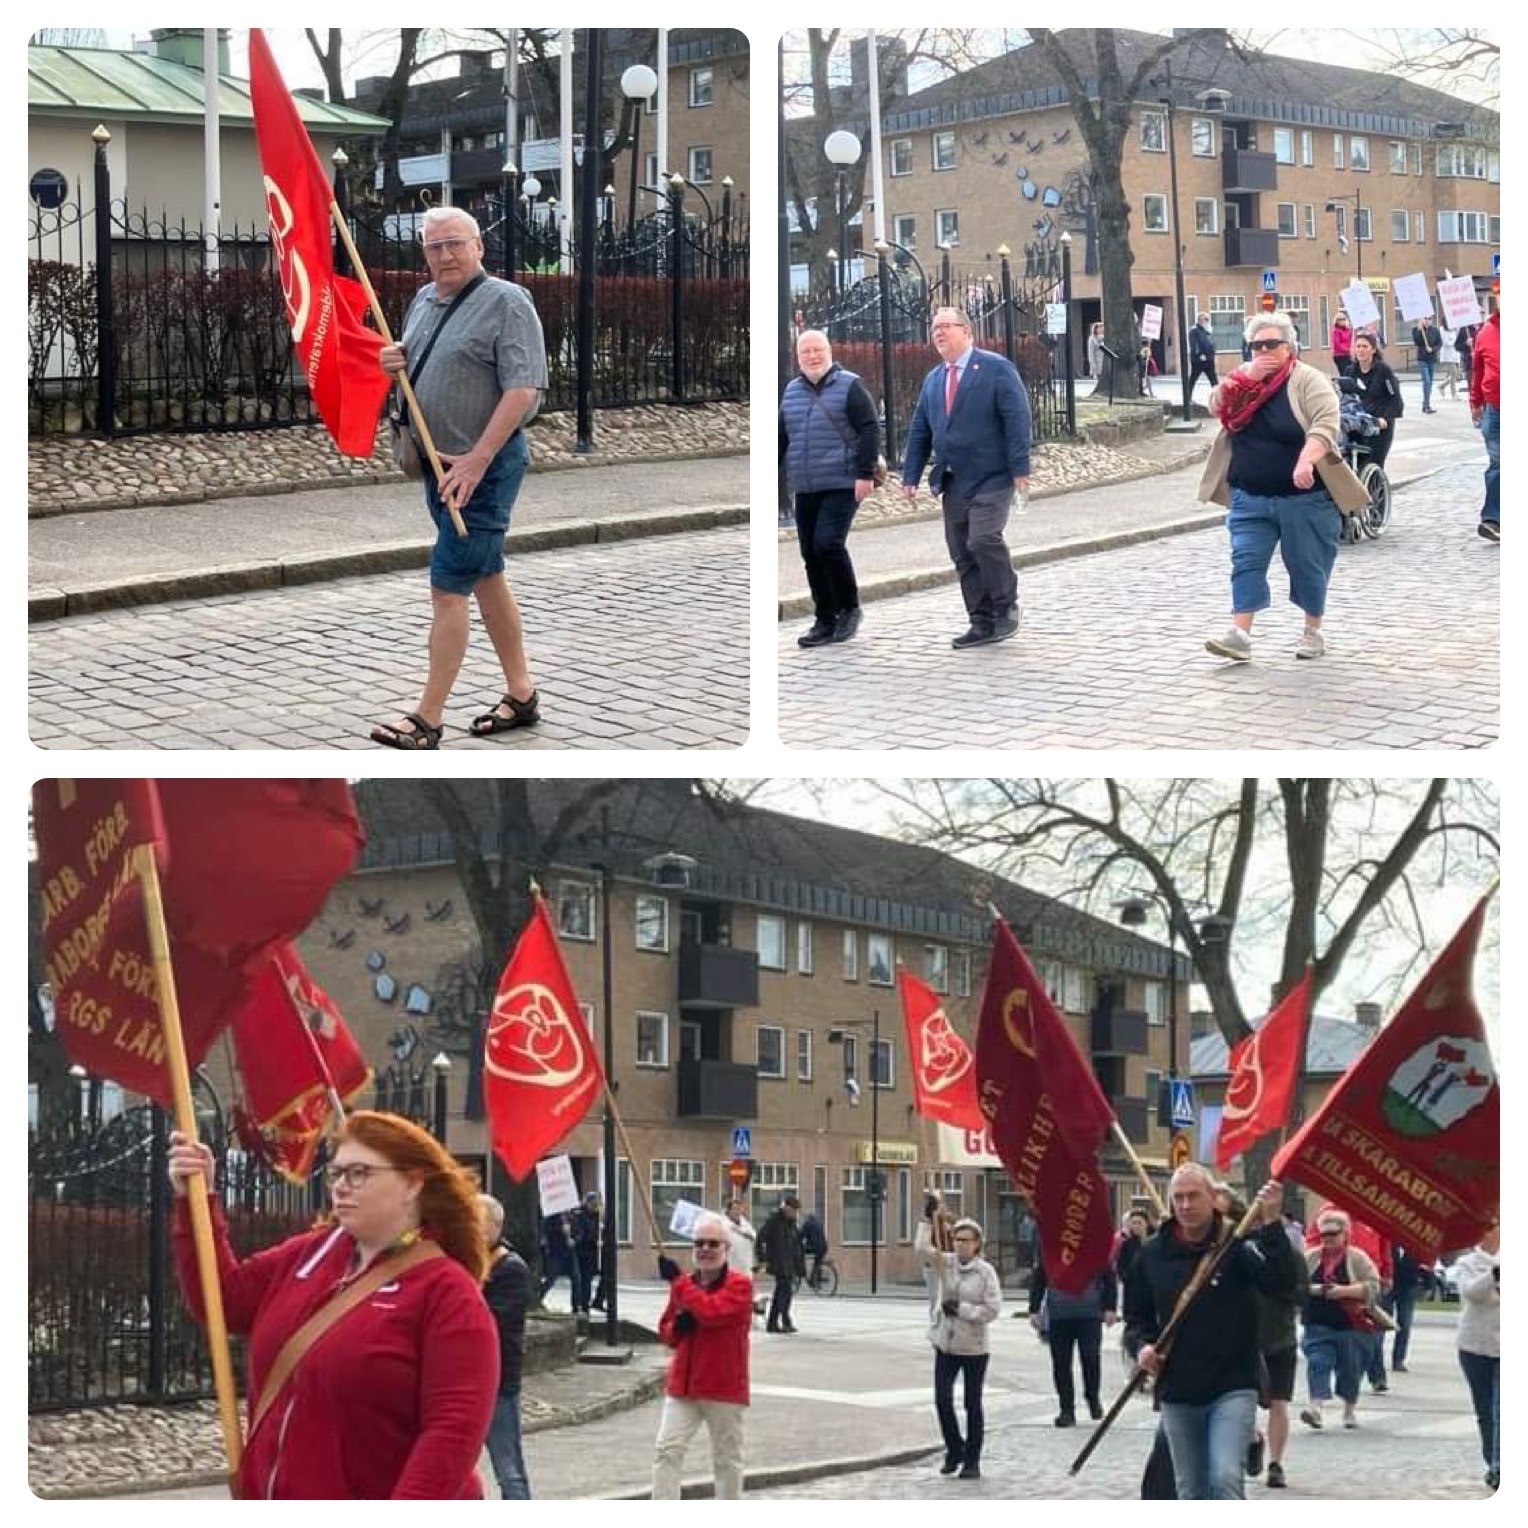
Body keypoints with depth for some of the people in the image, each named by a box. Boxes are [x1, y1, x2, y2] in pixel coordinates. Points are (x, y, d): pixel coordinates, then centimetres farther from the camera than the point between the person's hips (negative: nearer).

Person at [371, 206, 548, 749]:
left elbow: (523, 389, -23)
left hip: (486, 466, -9)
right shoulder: (424, 300, 11)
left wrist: (476, 461, -27)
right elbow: (416, 369, 26)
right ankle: (522, 695, 25)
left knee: (448, 587, -9)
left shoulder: (506, 302, -15)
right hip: (439, 461, 9)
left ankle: (428, 719, -6)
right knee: (486, 577, 15)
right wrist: (393, 364, 0)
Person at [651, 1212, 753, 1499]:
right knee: (667, 1450, -6)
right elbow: (665, 1330, 19)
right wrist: (677, 1327, -6)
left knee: (727, 1459, 8)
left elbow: (711, 1311, -27)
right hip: (682, 1386, 5)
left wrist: (677, 1280, -19)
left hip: (724, 1389, -5)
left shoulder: (740, 1285, -10)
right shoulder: (685, 1284, 9)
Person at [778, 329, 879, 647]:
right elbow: (780, 437, 21)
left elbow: (870, 429, -8)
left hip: (842, 486, -6)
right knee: (811, 553, 5)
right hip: (805, 489, 6)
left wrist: (865, 474, -15)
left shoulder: (849, 386, -3)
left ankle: (849, 609, 0)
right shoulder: (791, 391, 14)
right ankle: (825, 621, 14)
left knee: (828, 544, -19)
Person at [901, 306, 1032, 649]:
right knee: (962, 553, 3)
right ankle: (982, 623, 9)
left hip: (991, 478, -7)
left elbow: (1017, 419, -10)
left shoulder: (996, 369, -4)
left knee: (984, 539, -20)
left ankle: (1006, 608, -1)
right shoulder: (933, 379, 15)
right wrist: (911, 475, 9)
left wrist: (1020, 468, -16)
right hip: (952, 482, 7)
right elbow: (920, 431, 17)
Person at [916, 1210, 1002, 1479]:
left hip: (974, 1347, -3)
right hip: (945, 1344, 3)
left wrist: (961, 1308, -18)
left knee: (972, 1404, 5)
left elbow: (993, 1310, -14)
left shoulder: (986, 1271, -10)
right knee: (942, 1399, 1)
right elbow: (922, 1248, -13)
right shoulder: (946, 1263, 0)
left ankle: (972, 1461, 15)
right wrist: (927, 1220, -20)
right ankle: (955, 1450, 22)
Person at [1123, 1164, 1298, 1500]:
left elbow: (1281, 1280, -23)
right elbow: (1137, 1315, 16)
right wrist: (1142, 1345, -5)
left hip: (1232, 1387, -4)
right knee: (1192, 1493, 12)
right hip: (1177, 1393, 4)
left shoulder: (1237, 1243, -7)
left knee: (1226, 1479, -20)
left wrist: (1272, 1225, -35)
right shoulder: (1153, 1254, 5)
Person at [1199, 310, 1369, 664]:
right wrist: (1248, 377, -15)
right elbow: (1217, 406, -4)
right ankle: (1239, 635, -7)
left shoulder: (1307, 379, -9)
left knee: (1308, 565, 6)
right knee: (1246, 562, -4)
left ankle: (1313, 632, 21)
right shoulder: (1242, 379, 9)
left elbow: (1325, 423, -21)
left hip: (1304, 495, -4)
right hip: (1250, 498, 4)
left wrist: (1306, 460, -37)